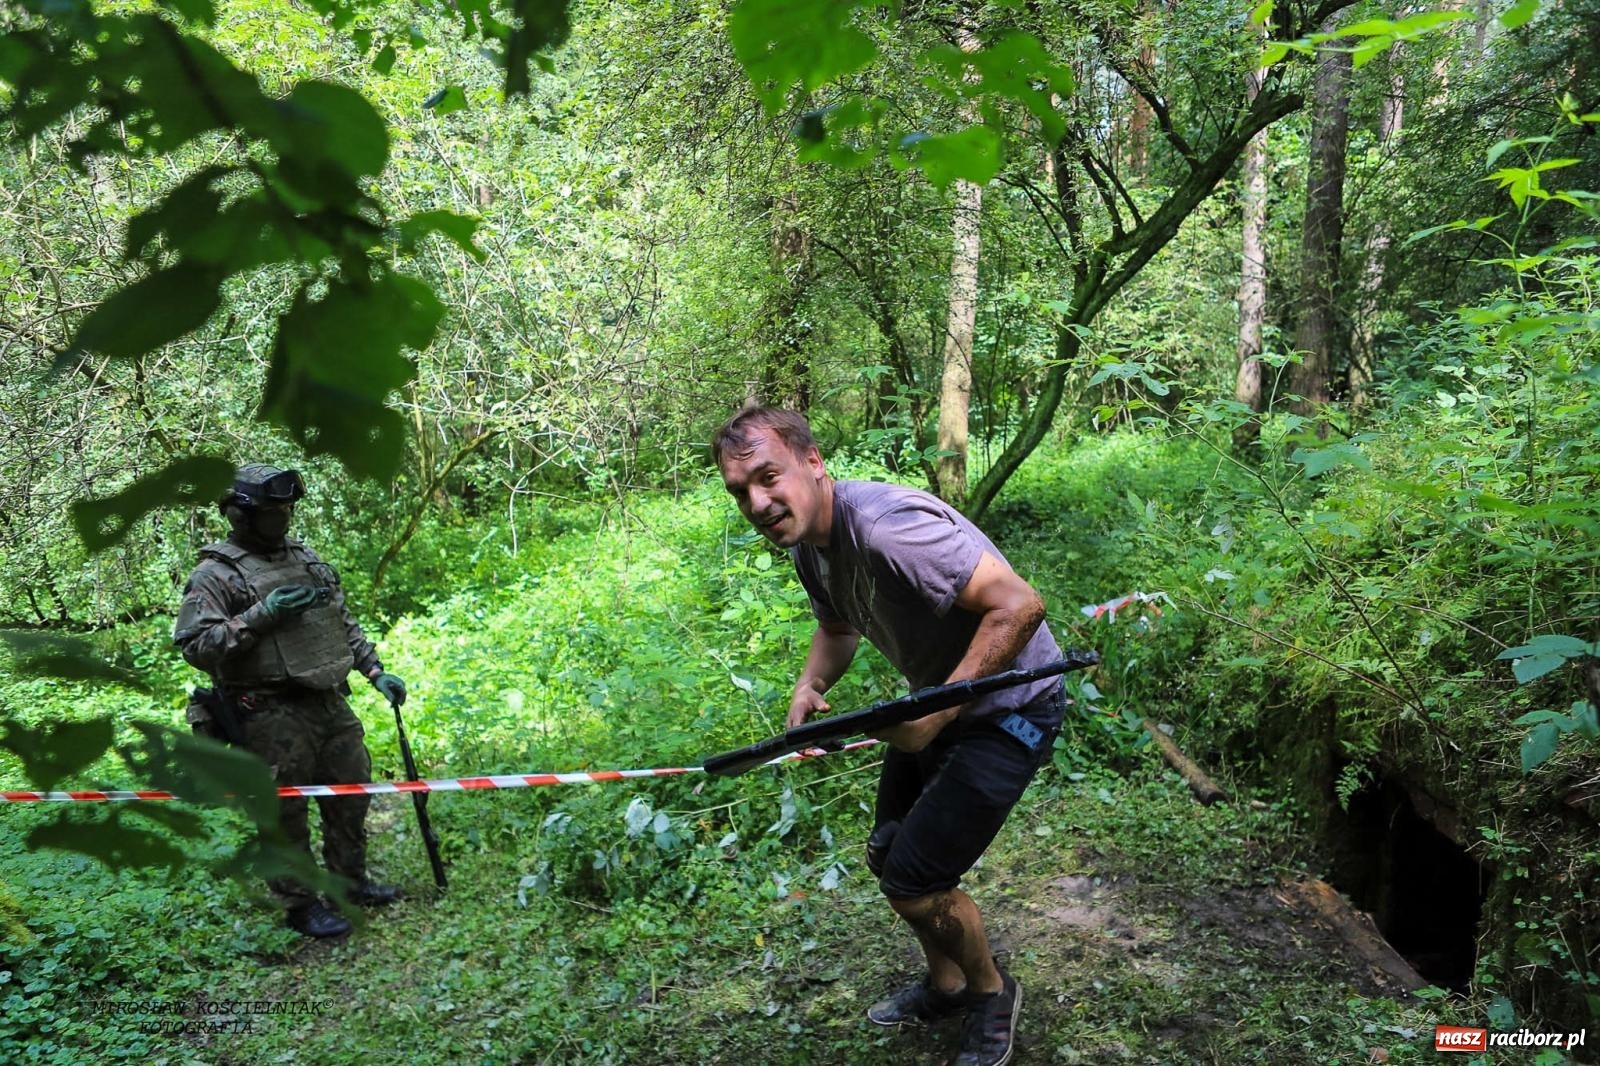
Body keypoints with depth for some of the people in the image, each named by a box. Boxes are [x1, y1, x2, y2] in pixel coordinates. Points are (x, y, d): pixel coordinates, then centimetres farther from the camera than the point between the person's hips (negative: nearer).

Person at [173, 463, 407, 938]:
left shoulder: (306, 558, 15)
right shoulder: (215, 575, -7)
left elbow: (344, 623, 20)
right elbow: (194, 645, -16)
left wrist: (375, 671, 14)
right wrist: (261, 614, -21)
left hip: (331, 703, 7)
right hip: (272, 717, -7)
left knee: (352, 793, 15)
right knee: (286, 813, 2)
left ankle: (351, 879, 33)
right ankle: (301, 903, 18)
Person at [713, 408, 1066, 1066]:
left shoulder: (884, 527, -33)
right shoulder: (807, 543, -2)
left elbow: (1018, 605, -34)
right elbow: (838, 626, 16)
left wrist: (937, 713, -33)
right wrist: (810, 686, -5)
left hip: (1008, 709, -9)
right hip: (937, 702, 9)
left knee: (913, 881, -6)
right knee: (887, 857, 19)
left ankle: (991, 992, 25)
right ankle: (945, 986, 45)